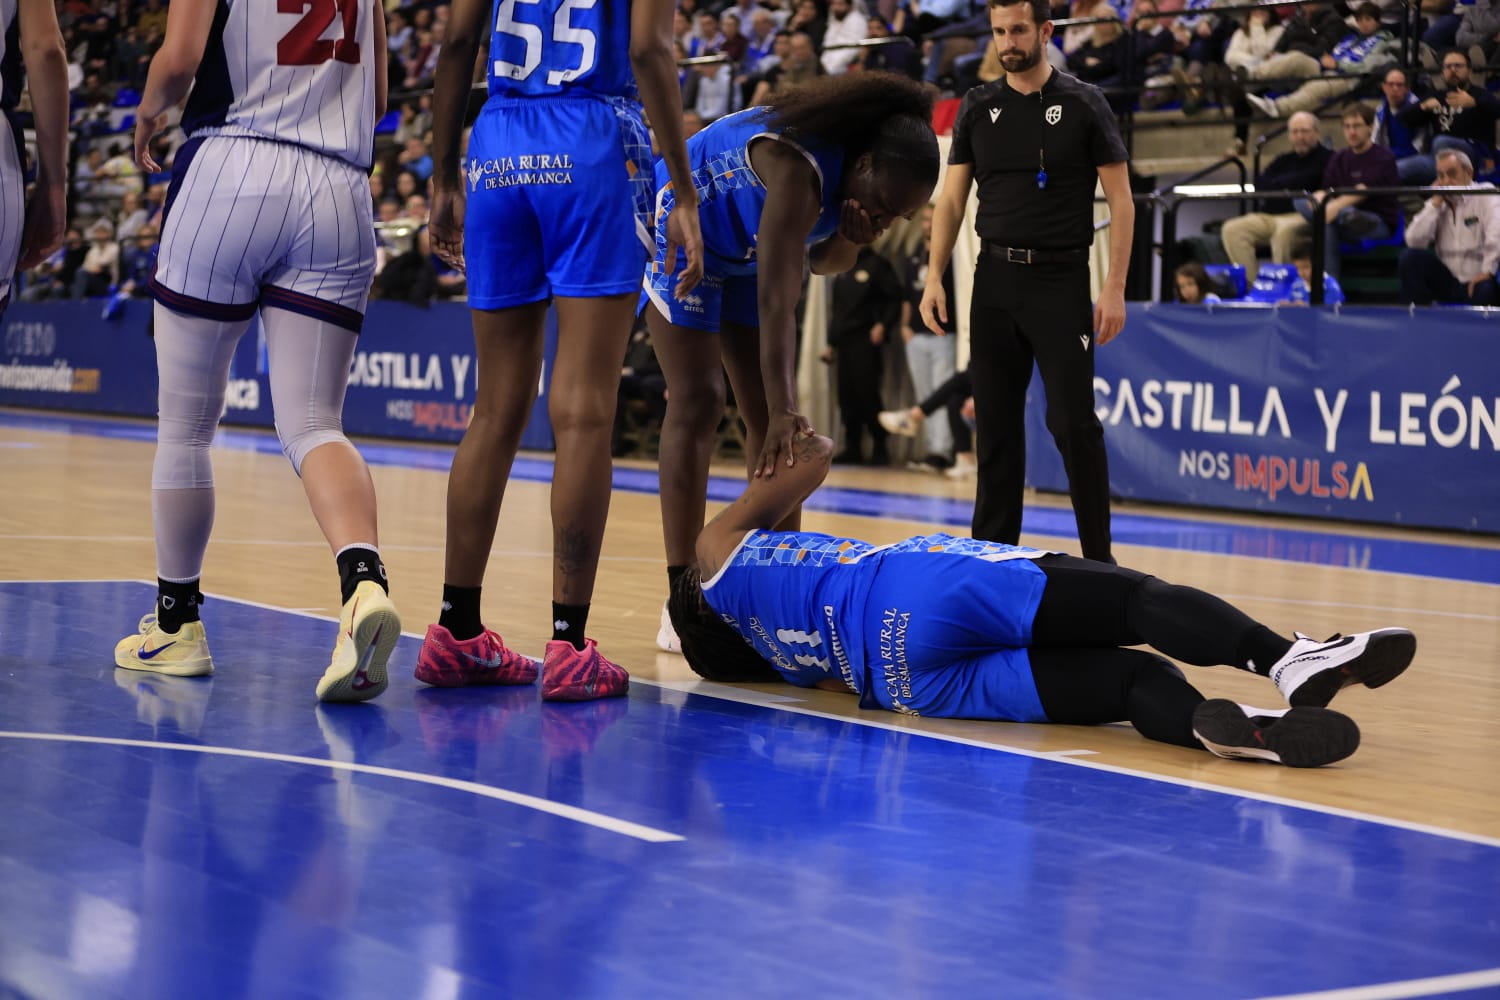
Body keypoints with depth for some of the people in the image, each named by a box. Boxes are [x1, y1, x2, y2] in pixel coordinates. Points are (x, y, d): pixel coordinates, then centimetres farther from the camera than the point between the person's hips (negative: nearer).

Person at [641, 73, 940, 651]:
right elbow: (777, 300, -45)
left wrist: (851, 240, -25)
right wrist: (783, 408, -52)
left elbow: (822, 262, -2)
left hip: (743, 252, 8)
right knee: (698, 401, -15)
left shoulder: (866, 181, -15)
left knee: (769, 416, 2)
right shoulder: (798, 164, -39)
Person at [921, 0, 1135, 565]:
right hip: (995, 279, 4)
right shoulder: (978, 108, 8)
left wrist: (1115, 289, -10)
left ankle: (1098, 556, 3)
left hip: (1061, 280, -4)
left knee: (1073, 421, -6)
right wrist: (935, 277, -1)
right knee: (996, 423, 6)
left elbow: (1120, 200, -3)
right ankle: (993, 549, 14)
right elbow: (951, 199, 10)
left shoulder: (1083, 104, -2)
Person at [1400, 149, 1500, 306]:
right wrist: (1435, 203, -3)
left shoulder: (1485, 195, -4)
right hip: (1447, 280, 5)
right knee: (1410, 257, -14)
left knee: (1485, 291, -38)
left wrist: (1487, 271, -30)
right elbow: (1413, 241, -3)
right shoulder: (1439, 204, 12)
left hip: (1477, 280, -5)